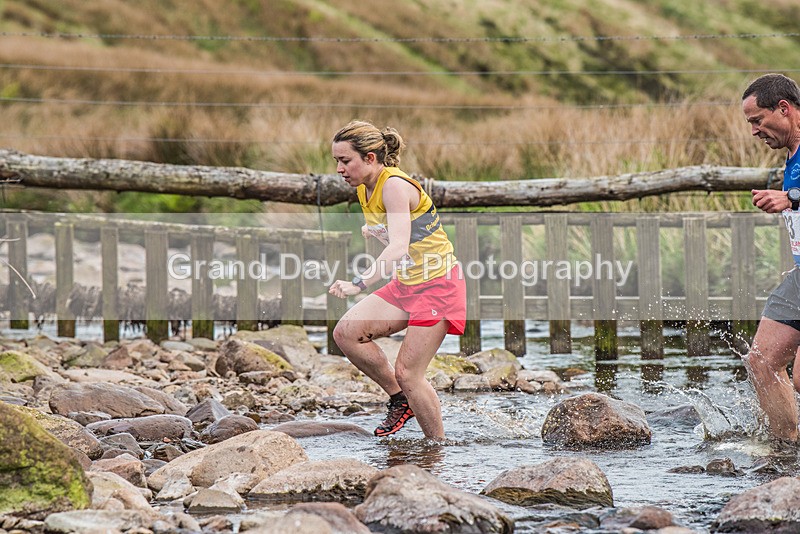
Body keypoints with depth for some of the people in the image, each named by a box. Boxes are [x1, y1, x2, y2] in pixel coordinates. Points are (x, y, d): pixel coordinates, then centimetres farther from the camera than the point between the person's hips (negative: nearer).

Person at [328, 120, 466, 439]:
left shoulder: (394, 185, -23)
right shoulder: (365, 189, 5)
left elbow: (399, 248, -37)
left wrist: (359, 284, -46)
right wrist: (374, 232, 3)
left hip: (438, 285, -9)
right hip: (407, 284, 9)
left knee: (407, 373, -11)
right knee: (346, 333, -7)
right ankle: (399, 400, 9)